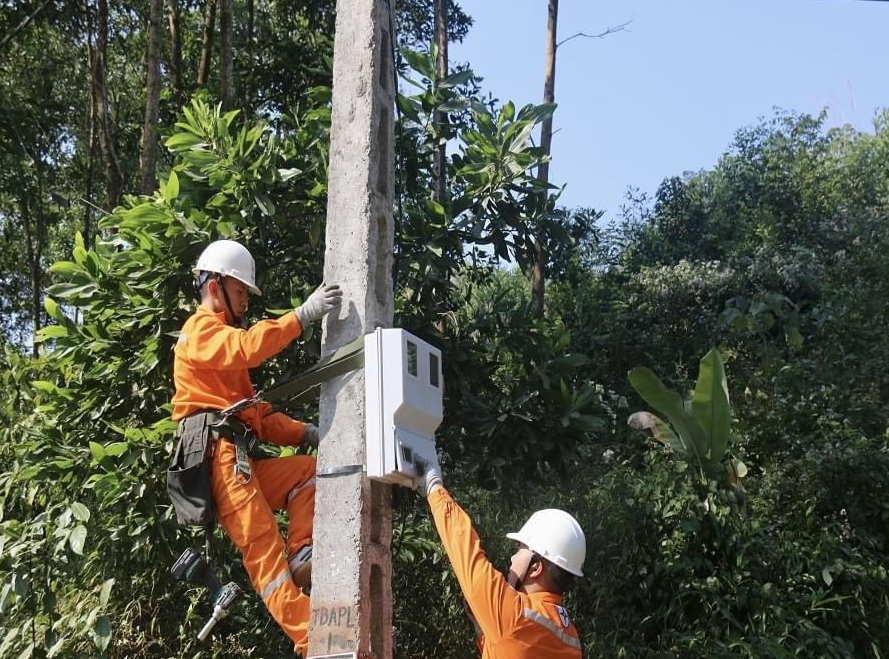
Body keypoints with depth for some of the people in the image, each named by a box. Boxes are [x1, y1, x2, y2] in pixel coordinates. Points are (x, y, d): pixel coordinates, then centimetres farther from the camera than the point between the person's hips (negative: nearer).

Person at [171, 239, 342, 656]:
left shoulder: (222, 338, 33)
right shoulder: (201, 330, 4)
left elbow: (256, 414, 26)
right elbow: (249, 347, -21)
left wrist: (304, 433, 13)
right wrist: (303, 314, -28)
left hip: (240, 461, 10)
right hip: (218, 457, -10)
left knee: (308, 470, 16)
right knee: (264, 548, -18)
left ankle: (302, 559, -4)